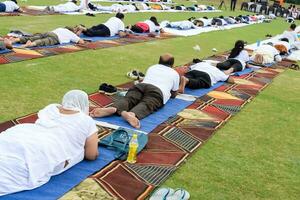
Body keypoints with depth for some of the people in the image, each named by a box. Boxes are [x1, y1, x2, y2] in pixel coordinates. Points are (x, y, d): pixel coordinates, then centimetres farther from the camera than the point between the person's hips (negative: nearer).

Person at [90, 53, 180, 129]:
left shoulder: (152, 68, 38)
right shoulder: (175, 73, 29)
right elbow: (173, 94, 35)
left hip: (141, 85, 3)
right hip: (158, 91, -3)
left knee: (127, 99, -19)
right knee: (146, 105, -29)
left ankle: (113, 108, -54)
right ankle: (132, 114, -64)